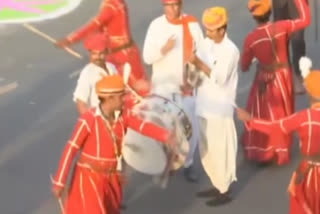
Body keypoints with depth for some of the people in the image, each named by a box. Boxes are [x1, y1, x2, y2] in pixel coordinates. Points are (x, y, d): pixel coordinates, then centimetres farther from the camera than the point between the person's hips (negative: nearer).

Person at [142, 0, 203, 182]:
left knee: (190, 127, 1)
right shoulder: (156, 25, -6)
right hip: (163, 86, 0)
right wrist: (164, 49, -26)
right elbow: (147, 57, -8)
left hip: (186, 86, 0)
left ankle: (188, 163, 20)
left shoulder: (192, 24, -6)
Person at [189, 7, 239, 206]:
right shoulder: (205, 44, 4)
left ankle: (225, 191, 13)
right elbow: (199, 69, 9)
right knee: (207, 149, 16)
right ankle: (218, 185, 31)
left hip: (220, 109, -8)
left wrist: (199, 64, -25)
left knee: (221, 150, 1)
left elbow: (219, 79, -22)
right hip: (204, 105, 8)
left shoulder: (230, 51, -17)